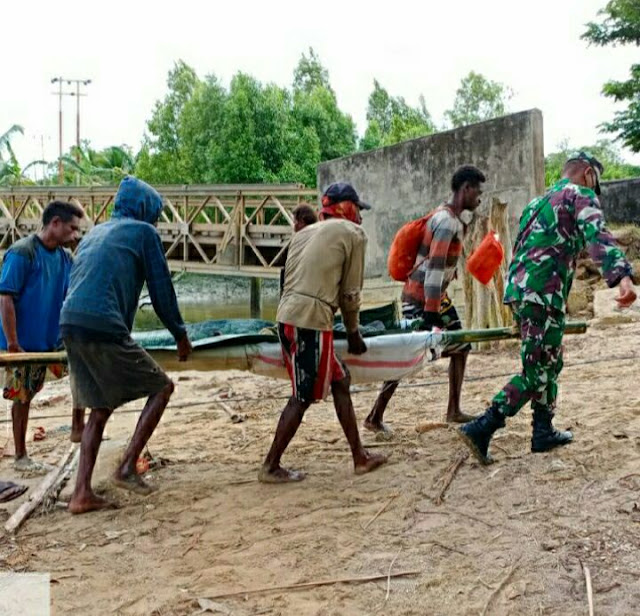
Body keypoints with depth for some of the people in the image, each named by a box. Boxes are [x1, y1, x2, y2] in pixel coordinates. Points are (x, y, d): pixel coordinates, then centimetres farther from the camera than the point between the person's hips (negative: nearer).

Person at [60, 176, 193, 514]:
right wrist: (180, 334, 15)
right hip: (103, 327, -8)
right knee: (162, 387, 8)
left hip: (70, 324, 8)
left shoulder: (93, 233, 27)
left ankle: (81, 493, 12)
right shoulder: (144, 232, 5)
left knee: (100, 409, 17)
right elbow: (161, 289, 3)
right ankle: (127, 467, 2)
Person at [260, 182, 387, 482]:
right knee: (303, 397, 3)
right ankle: (271, 467, 10)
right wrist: (353, 332, 16)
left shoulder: (305, 233, 23)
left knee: (339, 380, 17)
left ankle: (359, 457, 24)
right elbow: (350, 291, 3)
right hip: (312, 321, -8)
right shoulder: (353, 233, 3)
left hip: (287, 316, 8)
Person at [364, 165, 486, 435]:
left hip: (437, 295, 10)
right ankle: (374, 418, 0)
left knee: (461, 347, 13)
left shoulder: (453, 218, 14)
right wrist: (431, 311, -27)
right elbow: (435, 266, -25)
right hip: (421, 297, -10)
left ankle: (454, 411, 20)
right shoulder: (447, 220, -18)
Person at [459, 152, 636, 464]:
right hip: (543, 294, -9)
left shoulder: (539, 201, 28)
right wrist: (622, 275, -34)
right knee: (537, 372, -3)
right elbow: (597, 235, -18)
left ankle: (544, 432, 23)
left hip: (518, 288, 9)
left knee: (550, 364, 19)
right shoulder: (580, 195, 2)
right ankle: (480, 429, -9)